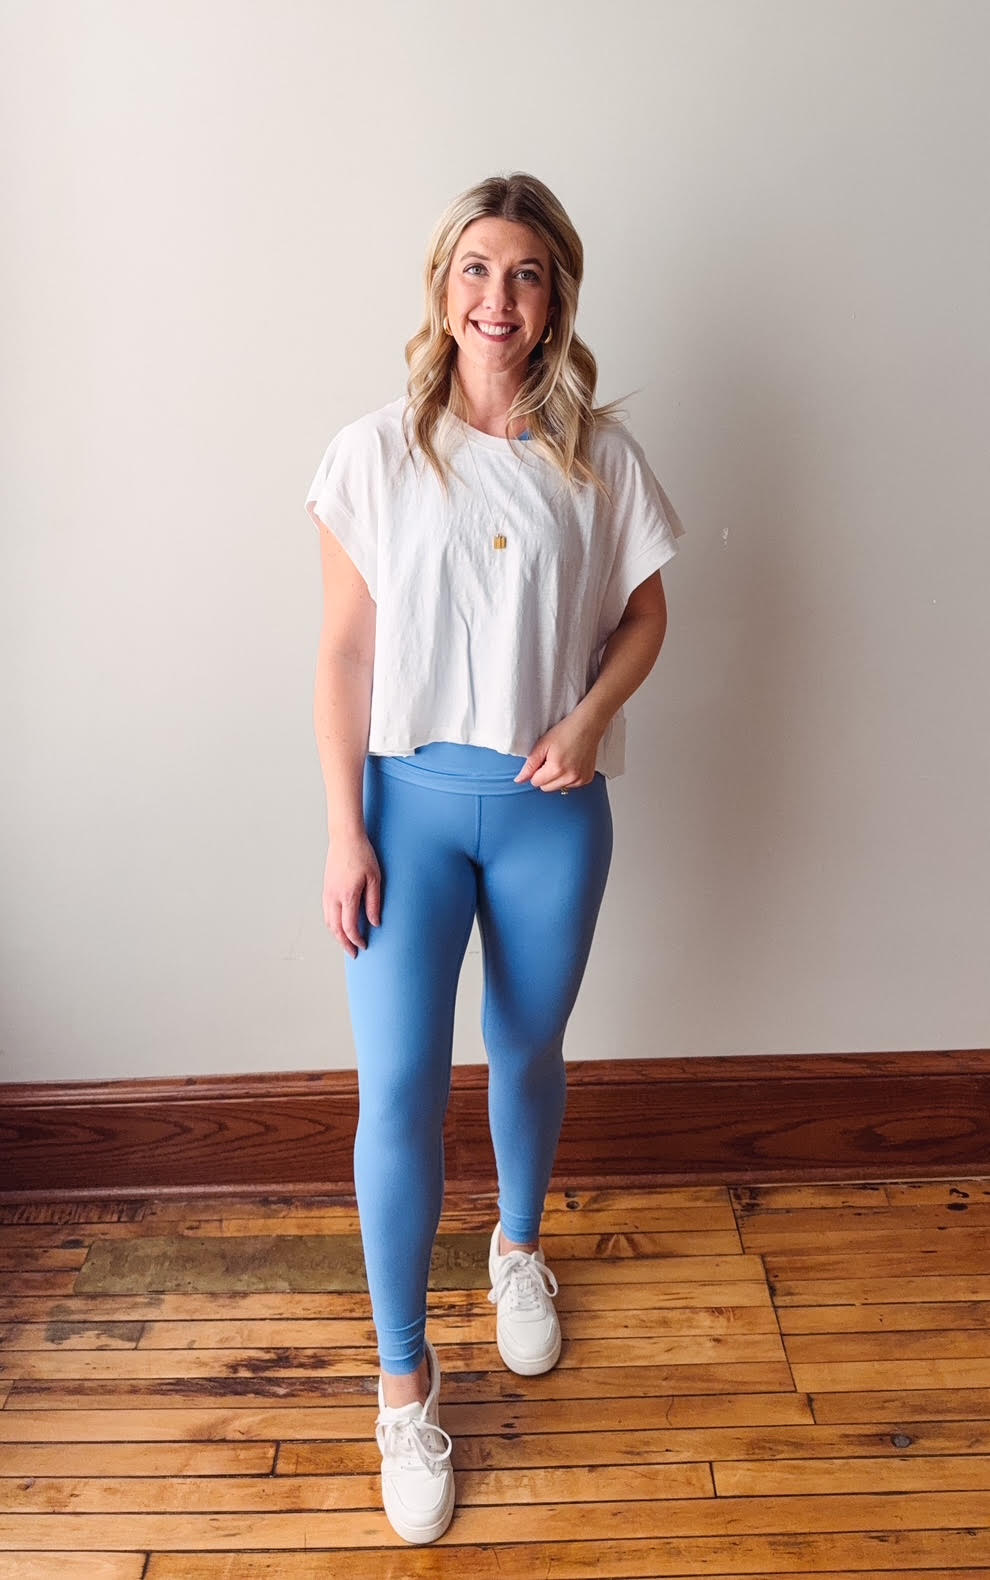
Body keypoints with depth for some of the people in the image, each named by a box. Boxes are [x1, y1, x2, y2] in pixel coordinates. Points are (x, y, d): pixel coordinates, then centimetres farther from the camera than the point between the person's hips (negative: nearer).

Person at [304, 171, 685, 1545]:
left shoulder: (600, 454, 1)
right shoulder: (374, 451, -3)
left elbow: (644, 615, 9)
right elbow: (344, 651, -3)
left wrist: (589, 717, -11)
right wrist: (345, 829, -7)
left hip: (551, 810, 2)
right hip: (410, 798, -1)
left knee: (528, 1055, 18)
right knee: (398, 1091, -4)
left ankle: (519, 1245, 49)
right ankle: (405, 1378, 19)